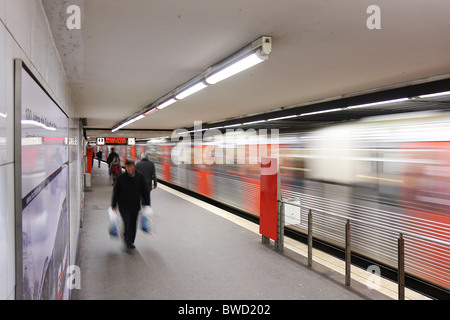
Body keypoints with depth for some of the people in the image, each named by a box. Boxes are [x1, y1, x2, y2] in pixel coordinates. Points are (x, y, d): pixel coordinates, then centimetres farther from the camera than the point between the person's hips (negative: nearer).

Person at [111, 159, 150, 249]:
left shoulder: (140, 177, 1)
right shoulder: (121, 178, -4)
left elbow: (144, 191, 9)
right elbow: (115, 192, 4)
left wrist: (146, 204, 9)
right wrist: (113, 205, 4)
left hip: (135, 205, 3)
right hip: (124, 206, -2)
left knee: (133, 224, 11)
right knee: (127, 224, -10)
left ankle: (130, 242, 27)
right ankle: (128, 242, 1)